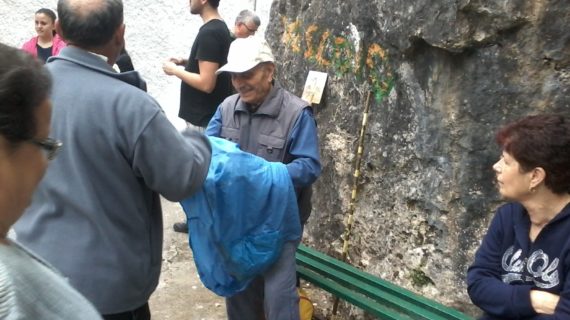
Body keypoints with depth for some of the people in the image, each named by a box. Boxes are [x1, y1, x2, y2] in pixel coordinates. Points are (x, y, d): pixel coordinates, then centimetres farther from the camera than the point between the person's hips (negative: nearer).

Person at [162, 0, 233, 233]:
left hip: (202, 118, -10)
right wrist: (186, 62, 9)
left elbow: (206, 83, -25)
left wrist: (175, 71, -13)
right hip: (208, 115, 10)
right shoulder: (220, 28, 9)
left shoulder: (209, 33, -21)